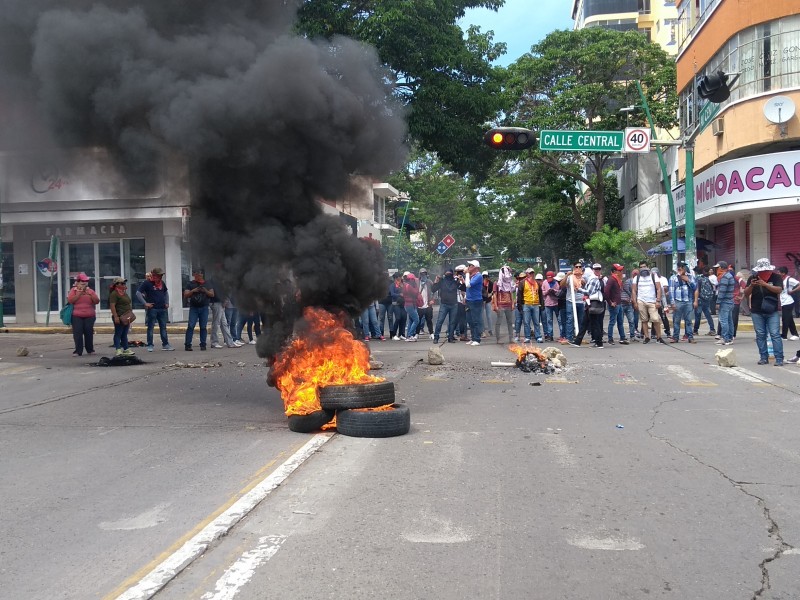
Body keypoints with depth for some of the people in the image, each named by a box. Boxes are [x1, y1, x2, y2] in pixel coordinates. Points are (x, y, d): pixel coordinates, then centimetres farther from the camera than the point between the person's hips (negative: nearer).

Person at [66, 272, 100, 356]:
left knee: (89, 333, 3)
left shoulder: (90, 291, 12)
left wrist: (90, 294, -9)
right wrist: (79, 294, -12)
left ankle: (90, 350, 14)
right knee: (77, 334, -6)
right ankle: (78, 351, -2)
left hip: (89, 316, 2)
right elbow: (70, 300, -8)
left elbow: (97, 301, 4)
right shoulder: (73, 290, 7)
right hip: (77, 316, -2)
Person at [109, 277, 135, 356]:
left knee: (124, 334, 12)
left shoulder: (124, 293, 18)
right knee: (118, 333, -5)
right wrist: (115, 316, -23)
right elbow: (112, 306, -18)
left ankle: (126, 349, 16)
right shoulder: (114, 294, -11)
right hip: (119, 318, -9)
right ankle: (118, 350, -5)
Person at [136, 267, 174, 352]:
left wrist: (167, 303, 15)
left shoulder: (162, 283, 11)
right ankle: (150, 345, 6)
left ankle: (165, 345, 13)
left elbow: (166, 293, 27)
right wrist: (145, 303, -13)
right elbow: (138, 293, -9)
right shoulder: (147, 283, -7)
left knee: (163, 327, 8)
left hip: (162, 309, 6)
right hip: (152, 309, -6)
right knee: (150, 327, 0)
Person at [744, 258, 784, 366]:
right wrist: (751, 286, -18)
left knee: (775, 334, -7)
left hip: (772, 312, -3)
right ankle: (764, 358, 10)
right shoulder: (753, 278, 6)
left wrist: (765, 284, -28)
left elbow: (779, 290, -16)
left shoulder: (775, 277, 0)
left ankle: (779, 359, -7)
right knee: (760, 335, 4)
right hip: (757, 312, 3)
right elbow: (746, 294, 2)